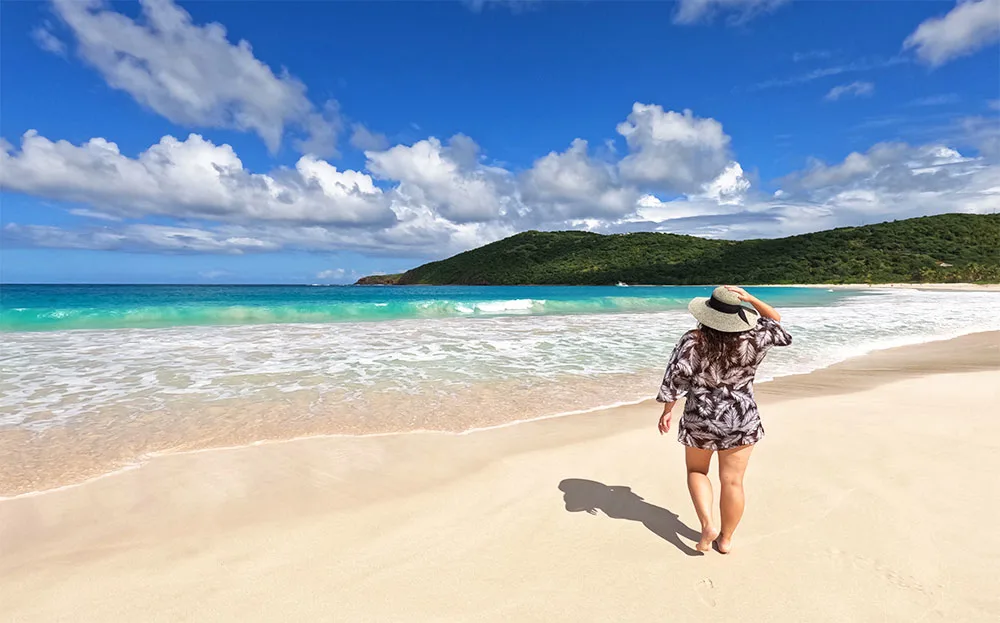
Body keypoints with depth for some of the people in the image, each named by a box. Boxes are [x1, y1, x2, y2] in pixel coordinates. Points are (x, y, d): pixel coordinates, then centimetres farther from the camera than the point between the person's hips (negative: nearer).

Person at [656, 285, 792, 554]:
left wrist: (667, 410, -3)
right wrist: (750, 299, 0)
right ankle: (726, 538, 27)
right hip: (741, 420, 2)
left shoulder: (693, 341, -15)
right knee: (732, 481, 13)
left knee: (696, 471, 21)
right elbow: (776, 320, 11)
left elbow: (675, 378, -14)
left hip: (700, 420, -1)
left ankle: (708, 524, 8)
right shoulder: (754, 340, -9)